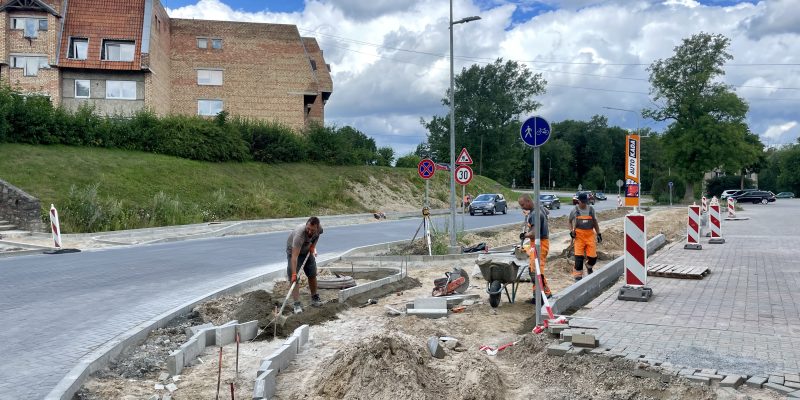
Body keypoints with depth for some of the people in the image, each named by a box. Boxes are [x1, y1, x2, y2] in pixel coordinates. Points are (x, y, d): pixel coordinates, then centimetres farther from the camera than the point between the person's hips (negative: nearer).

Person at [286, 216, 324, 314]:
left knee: (312, 275, 11)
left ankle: (315, 298, 27)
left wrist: (313, 246, -9)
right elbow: (294, 256, -45)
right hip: (294, 250, -5)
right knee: (294, 278, -15)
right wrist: (294, 274, -48)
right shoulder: (299, 234, -43)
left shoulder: (319, 228, -26)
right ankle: (297, 304, -14)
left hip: (307, 250, 5)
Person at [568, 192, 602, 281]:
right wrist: (571, 231, -2)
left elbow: (595, 222, 15)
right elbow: (570, 222, 13)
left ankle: (589, 266, 33)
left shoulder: (591, 209, 8)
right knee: (579, 256, -9)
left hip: (590, 234, 2)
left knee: (593, 256, -1)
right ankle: (578, 276, 0)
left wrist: (599, 233, 12)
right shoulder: (574, 210, 2)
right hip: (579, 235, -2)